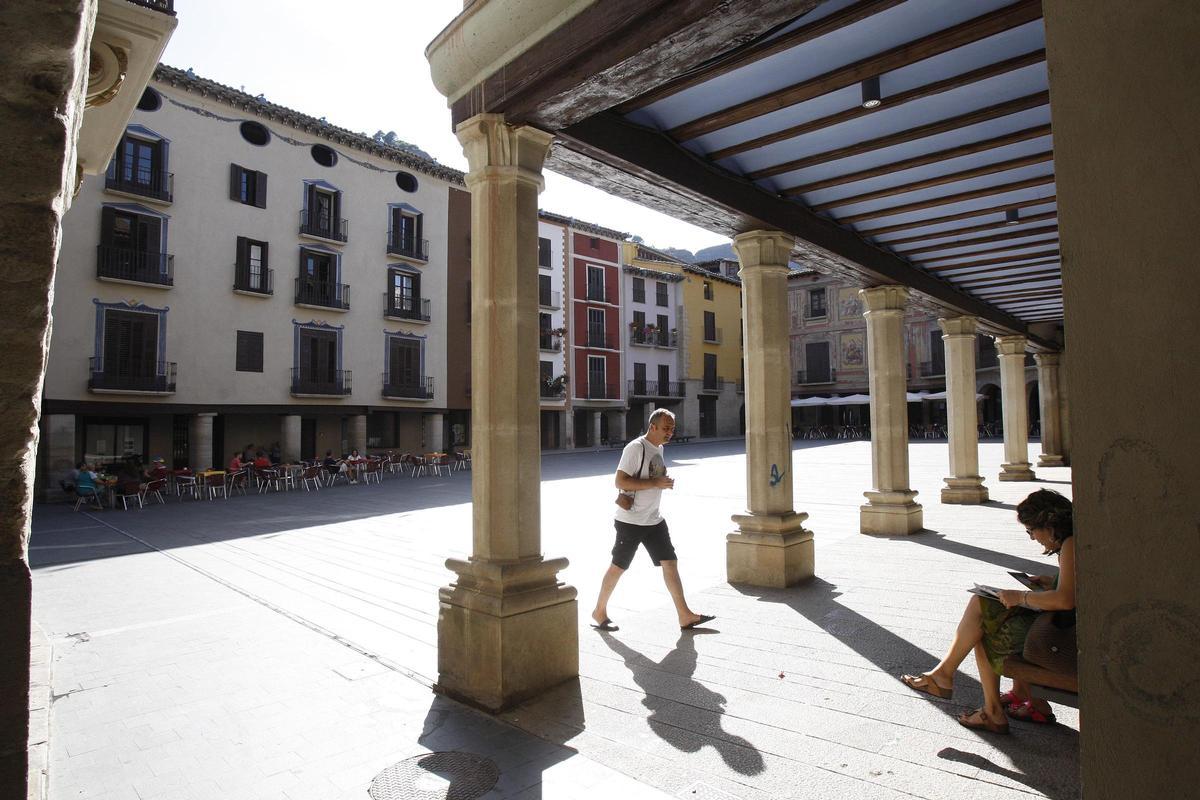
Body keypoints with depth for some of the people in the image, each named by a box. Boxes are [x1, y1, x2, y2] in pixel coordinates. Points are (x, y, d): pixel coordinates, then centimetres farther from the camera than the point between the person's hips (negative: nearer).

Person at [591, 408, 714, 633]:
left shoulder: (659, 448, 11)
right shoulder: (635, 448, -17)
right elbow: (620, 481, -23)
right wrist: (656, 483, -25)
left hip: (654, 520, 8)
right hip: (630, 521, -8)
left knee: (670, 563, 4)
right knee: (618, 567, 4)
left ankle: (685, 616, 10)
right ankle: (599, 613, 21)